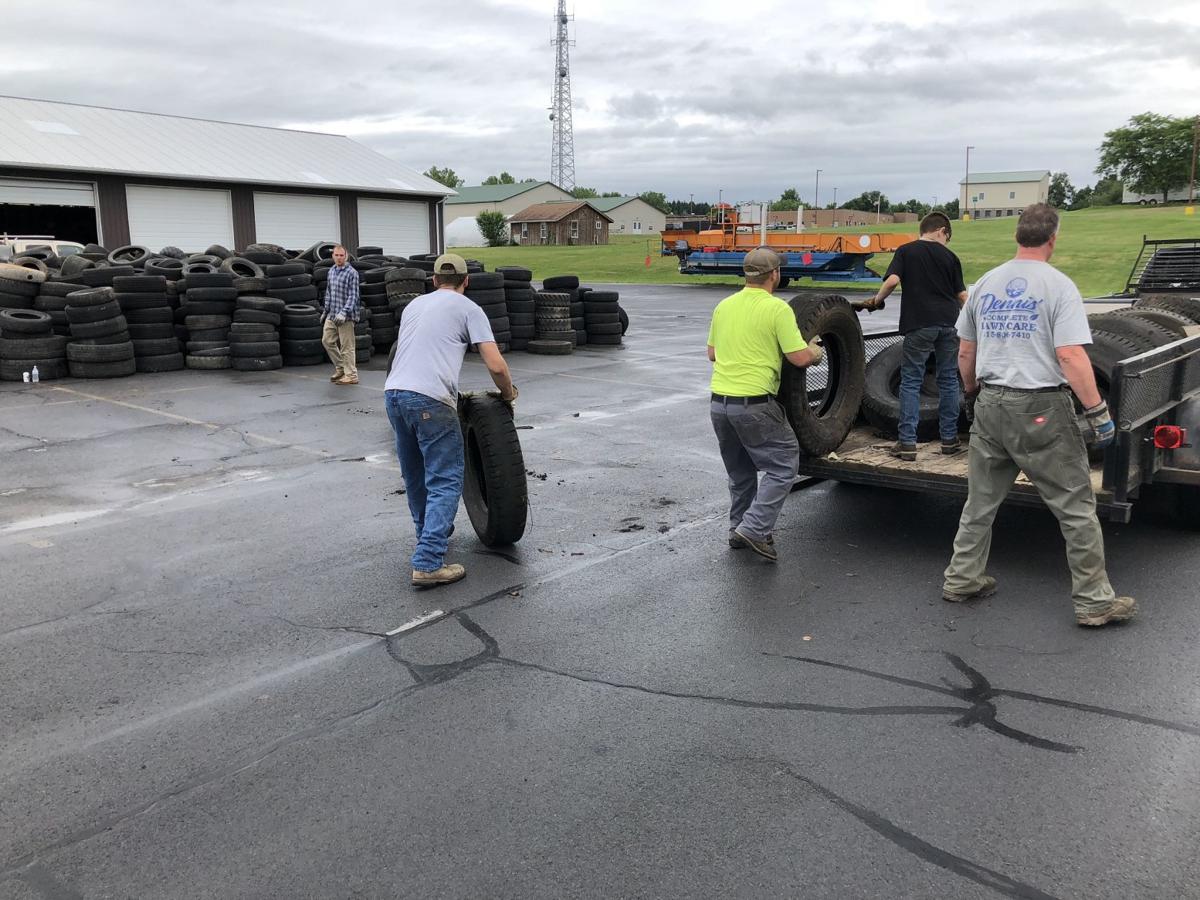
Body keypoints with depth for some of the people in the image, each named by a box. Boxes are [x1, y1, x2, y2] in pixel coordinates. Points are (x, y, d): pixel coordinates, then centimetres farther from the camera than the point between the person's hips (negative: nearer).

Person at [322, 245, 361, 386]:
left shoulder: (352, 273, -10)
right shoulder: (331, 271, 13)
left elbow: (353, 296, -15)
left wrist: (344, 312, -24)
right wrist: (326, 310, 21)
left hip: (345, 316, -8)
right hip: (332, 315, 8)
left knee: (347, 346, -4)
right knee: (327, 340, 12)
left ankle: (351, 375, 2)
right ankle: (340, 367, 26)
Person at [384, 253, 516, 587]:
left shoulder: (414, 305, 27)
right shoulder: (468, 309, 7)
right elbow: (496, 366, -3)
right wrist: (509, 395, 17)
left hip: (393, 393, 7)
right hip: (429, 400, -7)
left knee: (415, 476, 25)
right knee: (445, 481, -1)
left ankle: (430, 536, 43)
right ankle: (428, 563, -8)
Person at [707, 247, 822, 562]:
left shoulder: (724, 306, 9)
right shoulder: (777, 308, -10)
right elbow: (800, 357, -12)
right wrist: (816, 352, 9)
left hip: (719, 402, 7)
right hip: (754, 403, -7)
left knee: (740, 470, 21)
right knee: (783, 464, 2)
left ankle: (739, 529, 28)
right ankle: (754, 529, -6)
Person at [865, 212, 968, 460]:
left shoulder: (906, 251, 4)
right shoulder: (949, 256, 10)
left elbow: (892, 280, -12)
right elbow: (962, 295, 9)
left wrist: (877, 300, 4)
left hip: (919, 325, -2)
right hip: (949, 323, 3)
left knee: (911, 382, 2)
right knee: (948, 380, 12)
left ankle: (907, 442, -2)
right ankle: (949, 439, 17)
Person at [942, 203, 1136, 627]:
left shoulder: (985, 284, 7)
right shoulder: (1058, 285, -9)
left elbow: (965, 353, 13)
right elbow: (1071, 357, -17)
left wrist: (972, 393, 29)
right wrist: (1098, 412, -12)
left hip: (991, 404, 6)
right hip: (1042, 409, -5)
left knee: (981, 501, 17)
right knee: (1077, 508, 4)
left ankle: (961, 580, 23)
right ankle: (1094, 601, 10)